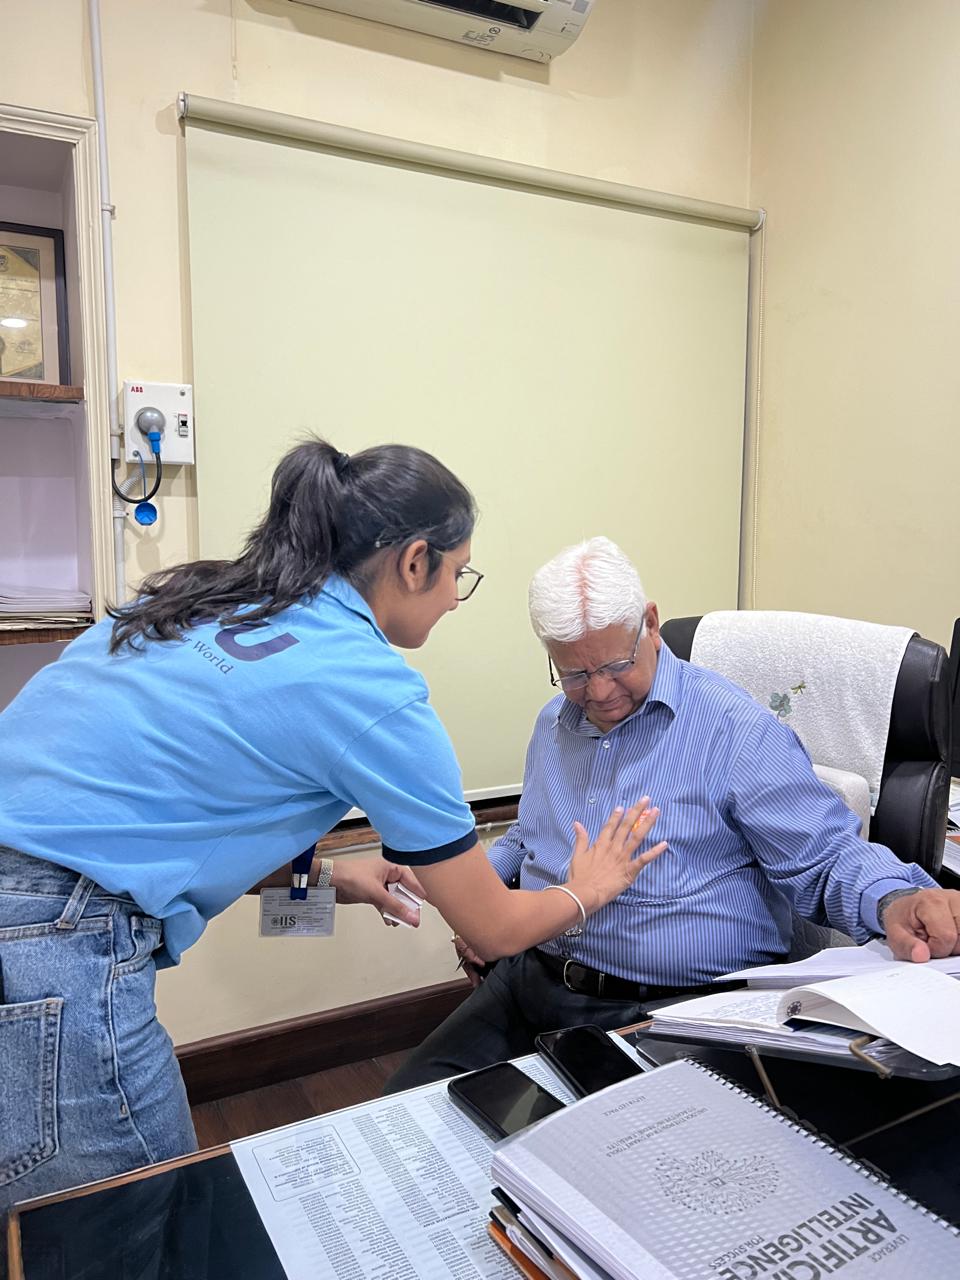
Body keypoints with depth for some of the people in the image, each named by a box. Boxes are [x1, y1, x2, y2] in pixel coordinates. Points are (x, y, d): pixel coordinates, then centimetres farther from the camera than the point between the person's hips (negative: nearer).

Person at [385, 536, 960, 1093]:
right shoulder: (554, 723, 13)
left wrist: (894, 898, -30)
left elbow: (826, 855, -8)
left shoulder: (736, 729, -9)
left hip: (666, 1007, -6)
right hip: (529, 981, 7)